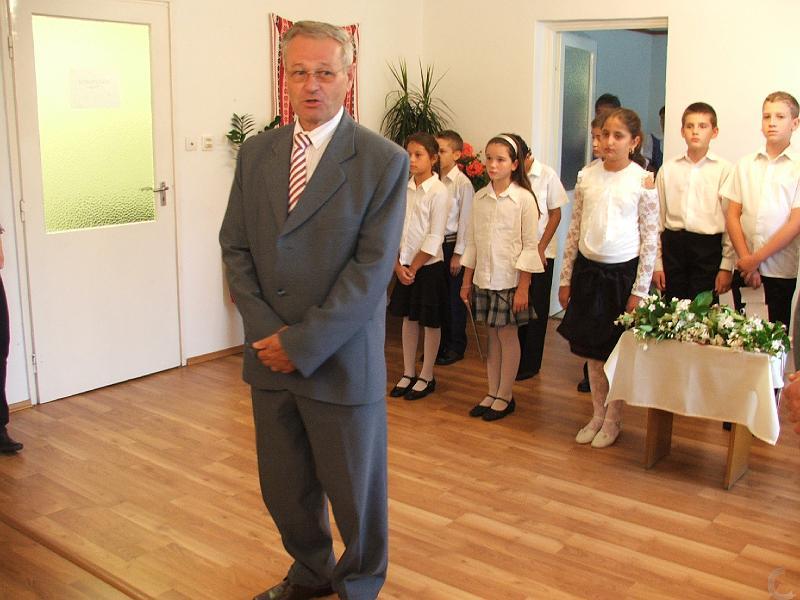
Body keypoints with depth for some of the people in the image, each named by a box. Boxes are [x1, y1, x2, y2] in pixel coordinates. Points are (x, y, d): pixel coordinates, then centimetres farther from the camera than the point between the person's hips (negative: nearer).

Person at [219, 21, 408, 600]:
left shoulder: (385, 161, -10)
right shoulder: (257, 152, 6)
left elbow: (372, 269, -15)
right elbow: (235, 247, 6)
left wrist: (302, 343, -16)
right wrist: (267, 331, -7)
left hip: (342, 362, -4)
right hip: (270, 354, 5)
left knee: (355, 489, 12)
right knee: (283, 487, 18)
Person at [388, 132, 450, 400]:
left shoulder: (439, 192, -13)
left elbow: (435, 238, -15)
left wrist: (414, 267, -12)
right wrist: (398, 265, -5)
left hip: (428, 265, -5)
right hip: (404, 265, 6)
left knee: (430, 322, 6)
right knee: (408, 318, 13)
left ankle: (426, 377, 18)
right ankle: (408, 373, 25)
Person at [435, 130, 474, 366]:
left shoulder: (463, 183, -11)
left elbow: (465, 220, -10)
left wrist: (458, 253, -10)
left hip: (452, 243, -5)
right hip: (434, 242, 5)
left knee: (453, 296, 5)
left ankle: (456, 346, 19)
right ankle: (440, 342, 27)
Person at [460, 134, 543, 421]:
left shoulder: (524, 199, -9)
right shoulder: (479, 198, 5)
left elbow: (530, 246, -9)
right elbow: (471, 242, 9)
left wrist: (523, 287, -13)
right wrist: (466, 281, 9)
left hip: (509, 279, -4)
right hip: (483, 278, 4)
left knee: (507, 335, 4)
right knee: (492, 335, 12)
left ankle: (505, 396, 17)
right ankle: (492, 393, 22)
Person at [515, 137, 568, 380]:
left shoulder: (547, 175, -8)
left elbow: (555, 214, -2)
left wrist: (541, 248, -7)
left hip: (540, 252, -2)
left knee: (536, 308, 6)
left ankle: (530, 364, 17)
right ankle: (514, 359, 21)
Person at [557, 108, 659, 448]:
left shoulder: (643, 181, -8)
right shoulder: (587, 176, 2)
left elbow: (650, 239, -7)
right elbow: (575, 231, 7)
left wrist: (640, 290, -9)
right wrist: (565, 279, 8)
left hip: (623, 271, -3)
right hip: (588, 269, 4)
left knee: (619, 350, 7)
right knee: (592, 349, 12)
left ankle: (613, 420, 23)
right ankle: (597, 415, 28)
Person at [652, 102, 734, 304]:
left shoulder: (724, 169, -3)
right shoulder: (668, 169, 6)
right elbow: (658, 218, 9)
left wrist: (726, 266, -4)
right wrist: (657, 263, 7)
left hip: (708, 248, -2)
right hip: (673, 246, 3)